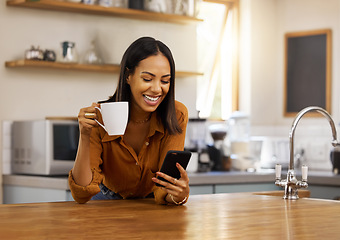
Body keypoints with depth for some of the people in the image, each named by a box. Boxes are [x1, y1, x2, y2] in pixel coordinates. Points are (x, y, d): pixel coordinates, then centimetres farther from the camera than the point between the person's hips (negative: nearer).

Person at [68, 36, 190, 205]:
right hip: (109, 202, -2)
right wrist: (85, 137, -33)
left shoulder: (177, 116, -17)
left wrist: (180, 194, -42)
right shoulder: (100, 118, -20)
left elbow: (166, 185, -20)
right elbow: (81, 195, -22)